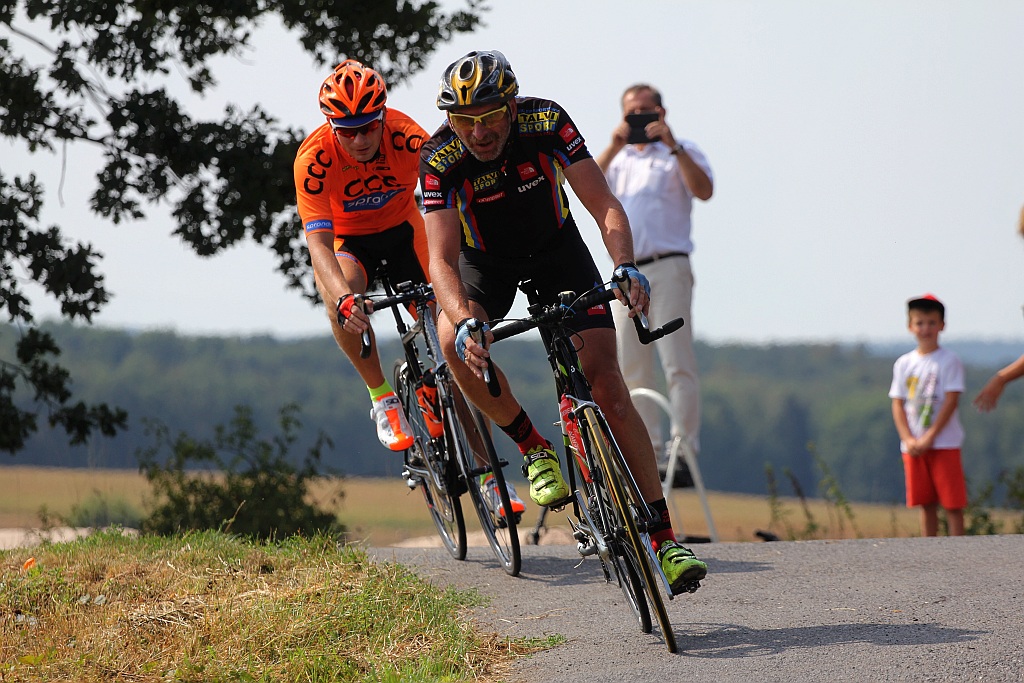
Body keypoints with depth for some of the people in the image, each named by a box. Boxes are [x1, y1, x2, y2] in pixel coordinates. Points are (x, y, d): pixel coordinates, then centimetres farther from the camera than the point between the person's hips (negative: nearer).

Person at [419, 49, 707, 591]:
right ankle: (533, 448, -8)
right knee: (455, 343, -32)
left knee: (606, 384, -14)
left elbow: (605, 207, -26)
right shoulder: (441, 160, -28)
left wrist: (626, 268, -45)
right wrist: (465, 322, -51)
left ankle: (663, 537, -12)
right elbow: (443, 260, -33)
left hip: (555, 247, 0)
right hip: (486, 258, 0)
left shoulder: (547, 123, -26)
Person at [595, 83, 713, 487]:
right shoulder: (619, 159, 20)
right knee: (630, 367, 5)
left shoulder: (680, 153, 7)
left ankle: (684, 451, -14)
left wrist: (672, 145, -15)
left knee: (677, 362, -11)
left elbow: (704, 190, -11)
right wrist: (614, 147, -7)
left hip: (668, 268, -5)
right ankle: (648, 453, 10)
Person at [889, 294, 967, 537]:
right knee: (926, 504, 7)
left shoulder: (949, 361, -3)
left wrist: (929, 438, -15)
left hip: (944, 443, -4)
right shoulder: (904, 364, 10)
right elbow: (897, 404, 7)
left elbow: (951, 400, -9)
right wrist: (908, 439, -7)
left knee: (952, 503, -5)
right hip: (914, 447, 4)